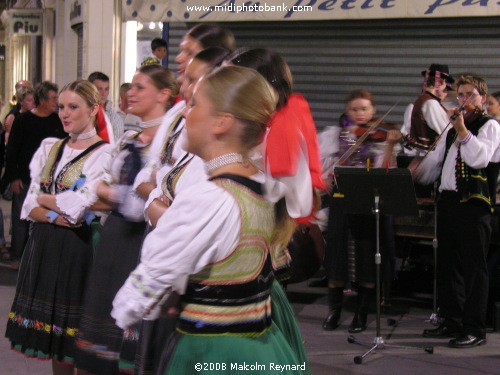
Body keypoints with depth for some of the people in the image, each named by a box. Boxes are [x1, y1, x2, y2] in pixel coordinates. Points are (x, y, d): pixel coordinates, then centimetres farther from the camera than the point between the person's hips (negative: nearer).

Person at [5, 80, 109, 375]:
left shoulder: (103, 155, -7)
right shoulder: (50, 148, 12)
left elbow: (77, 207, -16)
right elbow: (30, 206, 5)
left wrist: (44, 199, -2)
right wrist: (56, 215, -13)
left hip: (76, 249, -6)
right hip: (44, 247, 6)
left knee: (73, 342, -1)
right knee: (53, 340, 10)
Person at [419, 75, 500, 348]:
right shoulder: (452, 130, 22)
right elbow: (434, 162, 24)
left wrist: (462, 130, -18)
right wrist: (410, 177, 13)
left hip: (473, 205, -8)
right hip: (448, 201, 8)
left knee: (473, 268, -7)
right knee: (447, 265, 11)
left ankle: (475, 329, -5)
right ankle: (452, 322, 21)